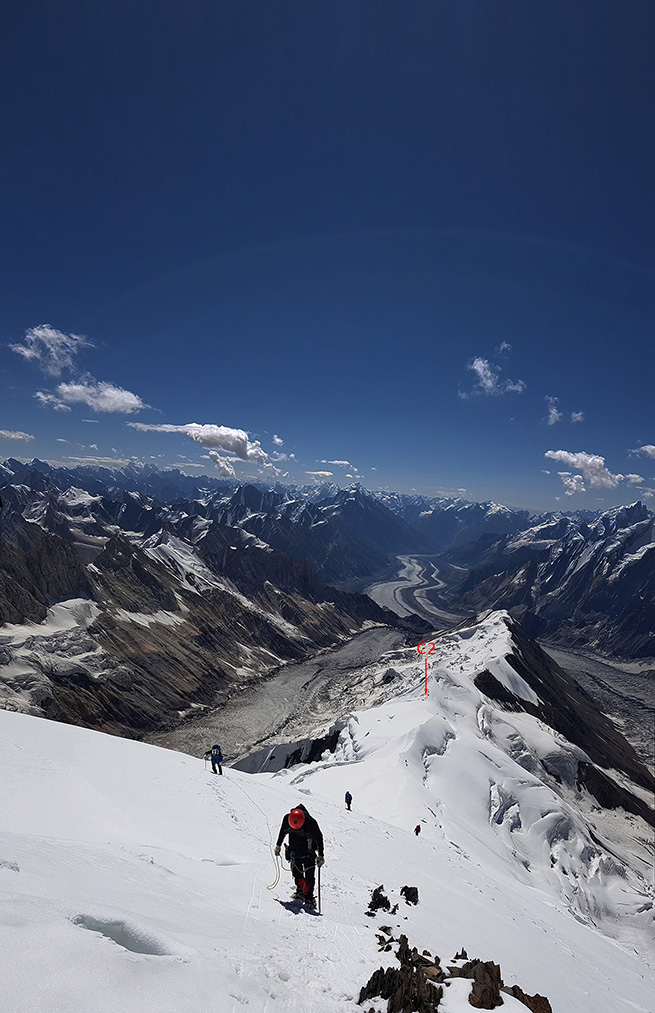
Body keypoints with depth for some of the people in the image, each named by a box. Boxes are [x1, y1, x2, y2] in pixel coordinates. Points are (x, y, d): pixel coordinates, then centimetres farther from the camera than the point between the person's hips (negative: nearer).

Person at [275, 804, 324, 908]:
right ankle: (300, 891, 30)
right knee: (296, 873, 7)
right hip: (294, 850, 3)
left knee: (309, 876, -8)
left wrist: (320, 856, -13)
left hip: (309, 852, -3)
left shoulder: (311, 823, -29)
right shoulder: (287, 819, -19)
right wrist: (278, 845, 14)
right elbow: (282, 832, 4)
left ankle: (309, 897, 6)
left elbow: (319, 838, -15)